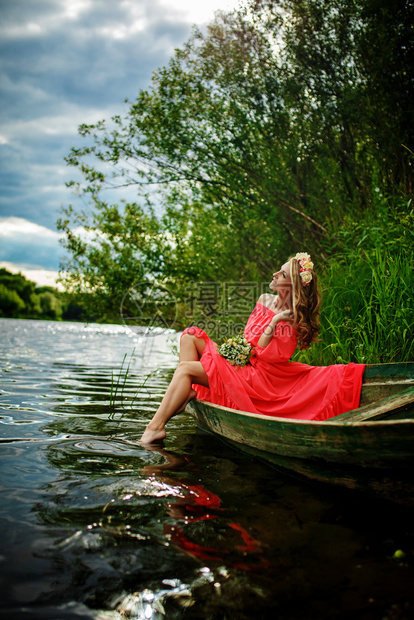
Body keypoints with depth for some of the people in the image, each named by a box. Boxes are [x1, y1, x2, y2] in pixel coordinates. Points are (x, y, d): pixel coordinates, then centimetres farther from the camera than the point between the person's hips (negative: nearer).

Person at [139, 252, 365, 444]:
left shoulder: (291, 321, -15)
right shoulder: (265, 300, 8)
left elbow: (264, 355, -21)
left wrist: (274, 322, -24)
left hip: (259, 377, -9)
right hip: (241, 363, 9)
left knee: (185, 368, -19)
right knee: (191, 335, 3)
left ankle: (157, 425, -17)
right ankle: (188, 392, -10)